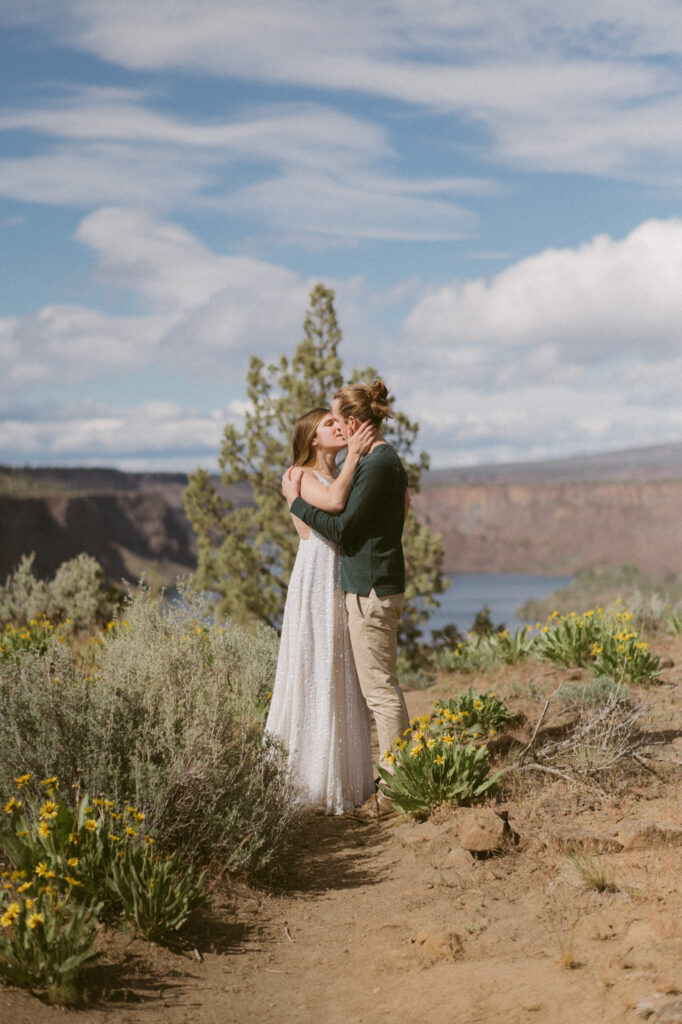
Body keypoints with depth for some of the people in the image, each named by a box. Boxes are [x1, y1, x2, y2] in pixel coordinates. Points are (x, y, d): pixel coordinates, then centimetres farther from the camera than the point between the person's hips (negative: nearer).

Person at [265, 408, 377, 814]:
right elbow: (334, 502, -27)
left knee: (345, 682, 10)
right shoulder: (303, 477, -6)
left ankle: (347, 776, 18)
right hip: (316, 586, -8)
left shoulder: (342, 476, 17)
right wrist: (354, 454, -17)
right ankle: (311, 782, 3)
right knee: (316, 679, -4)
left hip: (345, 589, 8)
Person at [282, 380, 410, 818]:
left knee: (380, 690, -4)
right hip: (381, 584, 10)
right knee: (382, 687, 15)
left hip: (371, 589, -10)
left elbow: (343, 528, -18)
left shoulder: (378, 465, -17)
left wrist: (296, 501, -7)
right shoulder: (385, 459, 13)